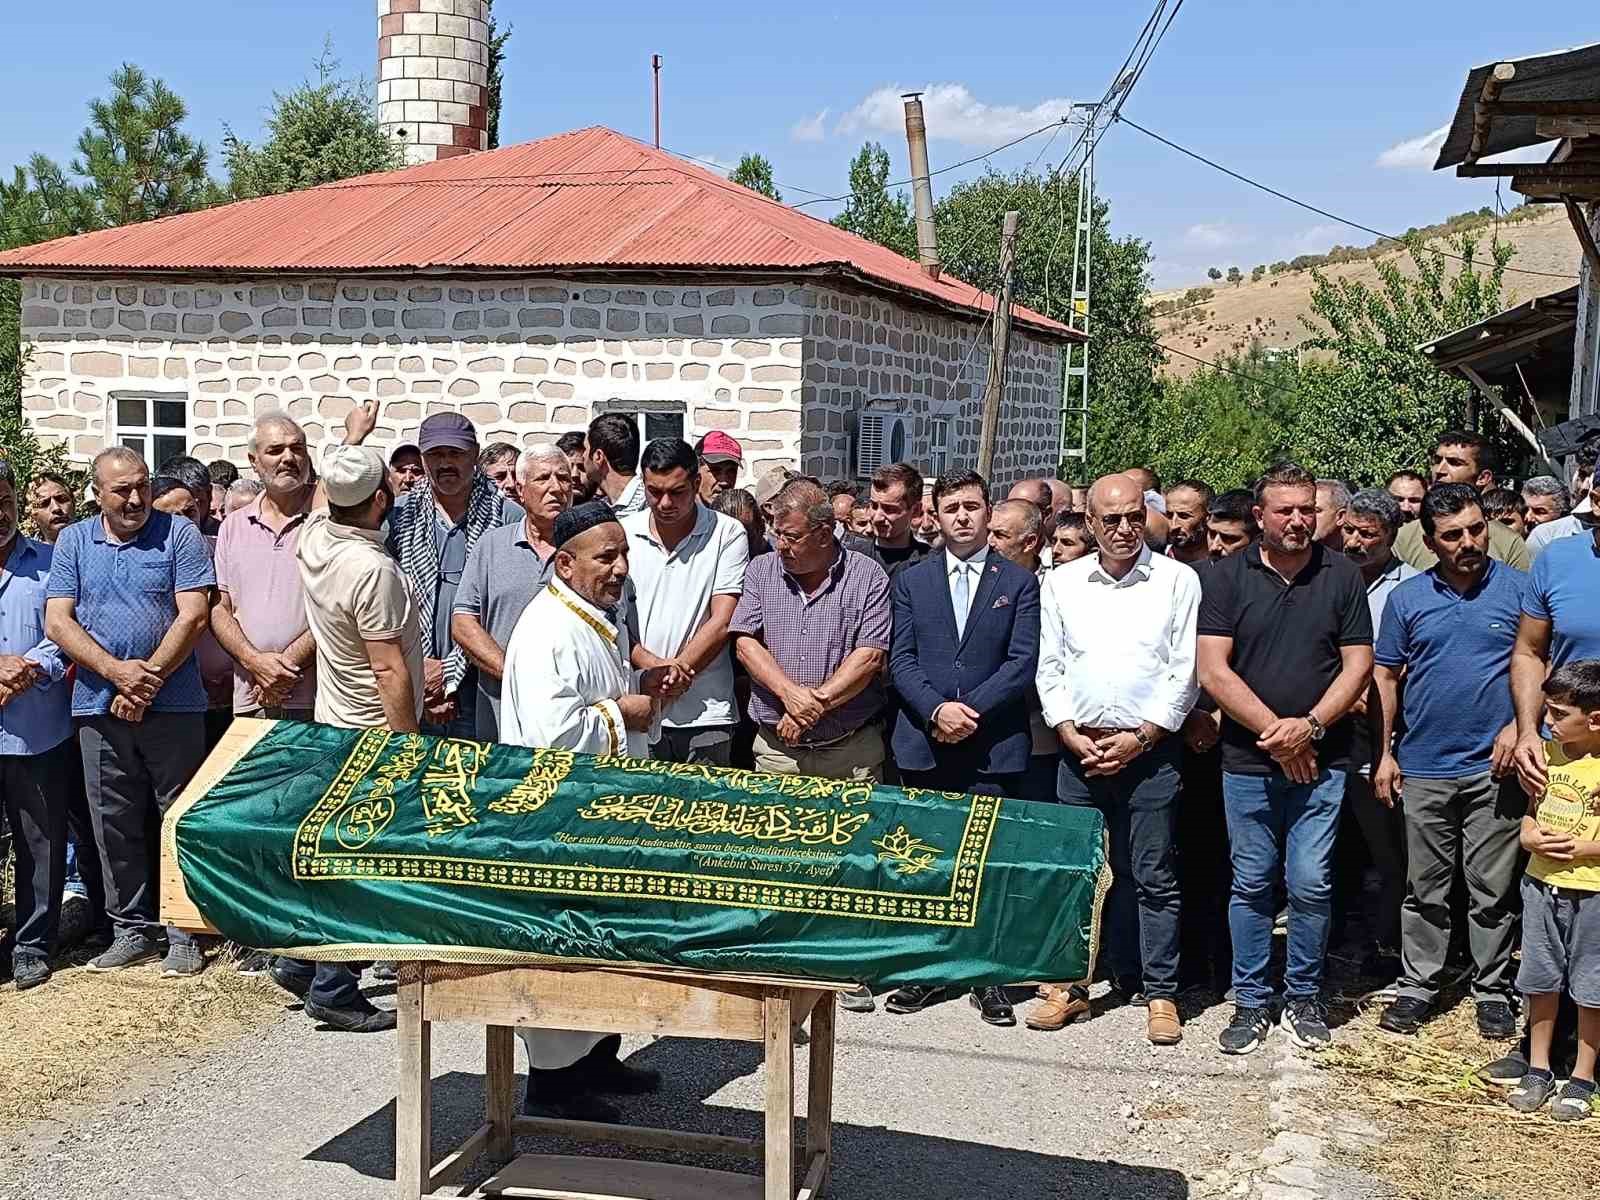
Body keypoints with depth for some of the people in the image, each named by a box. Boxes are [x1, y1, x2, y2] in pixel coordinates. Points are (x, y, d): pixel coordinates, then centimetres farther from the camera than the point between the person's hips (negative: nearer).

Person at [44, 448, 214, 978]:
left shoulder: (179, 535, 0)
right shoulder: (73, 541, 9)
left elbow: (193, 615, -8)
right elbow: (57, 622, 1)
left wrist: (148, 680, -13)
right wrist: (116, 671, -13)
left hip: (172, 706, -3)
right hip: (100, 708, 3)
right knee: (114, 825, 8)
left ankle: (185, 931, 11)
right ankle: (132, 928, 19)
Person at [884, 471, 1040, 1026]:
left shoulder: (1019, 582, 6)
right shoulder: (912, 581, 11)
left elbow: (1023, 662, -2)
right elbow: (900, 660, 3)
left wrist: (970, 711, -12)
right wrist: (937, 710, -12)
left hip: (993, 746, -2)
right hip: (923, 745, 2)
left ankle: (989, 978, 8)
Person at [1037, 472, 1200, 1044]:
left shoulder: (1178, 580, 0)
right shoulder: (1062, 583, 8)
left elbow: (1185, 671, -3)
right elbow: (1050, 667, 9)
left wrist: (1139, 738, -9)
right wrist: (1071, 734, -3)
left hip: (1149, 750, -3)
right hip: (1079, 749, 3)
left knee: (1153, 877, 2)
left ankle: (1160, 993, 10)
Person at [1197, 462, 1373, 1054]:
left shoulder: (1342, 576, 4)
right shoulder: (1226, 576, -1)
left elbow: (1358, 665, 2)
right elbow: (1213, 671, -6)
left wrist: (1309, 727, -11)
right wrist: (1274, 731, -11)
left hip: (1321, 761, 0)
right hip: (1248, 761, 0)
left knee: (1311, 883, 1)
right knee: (1251, 884, 7)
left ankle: (1304, 995, 19)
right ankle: (1251, 1001, 19)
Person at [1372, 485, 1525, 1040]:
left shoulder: (1519, 589, 0)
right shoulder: (1407, 598, 4)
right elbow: (1386, 678, 8)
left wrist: (1518, 726, -12)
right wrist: (1384, 754, 3)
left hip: (1493, 767, -1)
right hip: (1423, 769, 1)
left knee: (1493, 889, 6)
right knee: (1425, 888, 10)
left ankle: (1493, 990, 19)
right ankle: (1418, 985, 20)